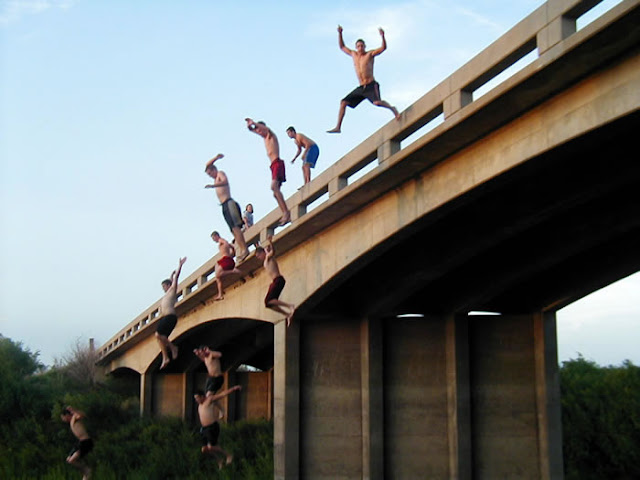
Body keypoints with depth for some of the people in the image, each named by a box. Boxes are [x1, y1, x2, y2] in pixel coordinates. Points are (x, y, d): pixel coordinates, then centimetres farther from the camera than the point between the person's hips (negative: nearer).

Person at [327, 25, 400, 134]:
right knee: (343, 102, -2)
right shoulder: (353, 54, 15)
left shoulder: (370, 54, 1)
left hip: (371, 85, -6)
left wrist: (382, 36, -26)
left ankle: (392, 108, 0)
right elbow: (342, 47, 28)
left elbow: (384, 48, -10)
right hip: (360, 88, 6)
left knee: (377, 102, -30)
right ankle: (338, 127, 0)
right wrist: (340, 34, 16)